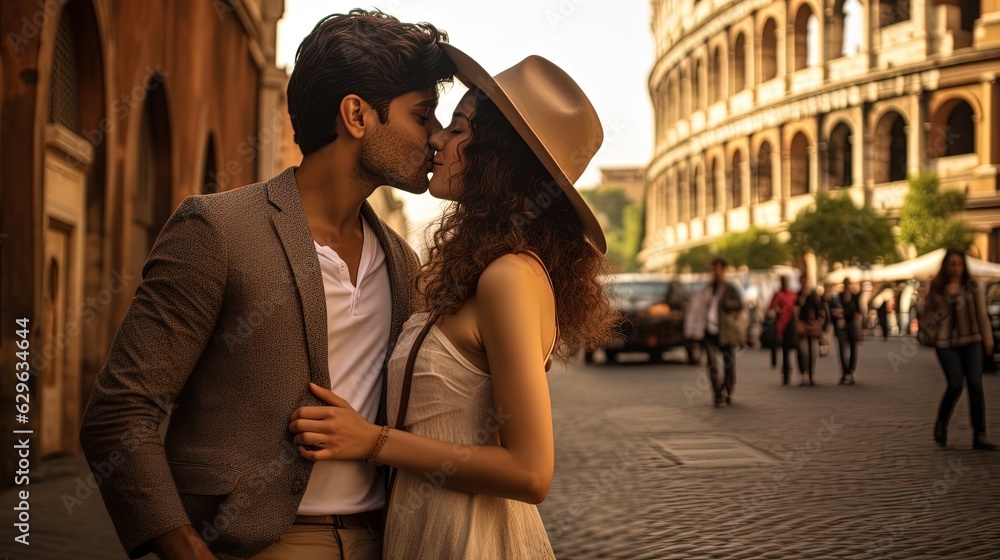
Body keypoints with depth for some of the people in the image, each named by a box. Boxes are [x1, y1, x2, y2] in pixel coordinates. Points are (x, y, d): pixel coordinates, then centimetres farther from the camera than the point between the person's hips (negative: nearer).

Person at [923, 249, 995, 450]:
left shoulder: (973, 286, 2)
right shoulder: (937, 288, 2)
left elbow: (982, 314, 5)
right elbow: (932, 315, 1)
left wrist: (988, 339, 4)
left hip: (972, 341, 1)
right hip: (946, 343, -1)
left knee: (975, 385, -8)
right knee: (955, 385, -12)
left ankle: (980, 435, -4)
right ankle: (941, 424, 14)